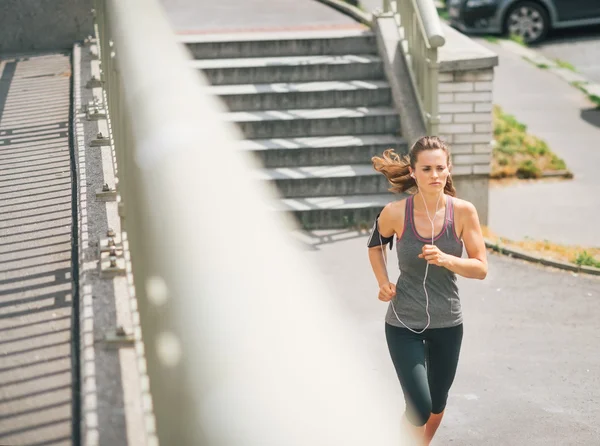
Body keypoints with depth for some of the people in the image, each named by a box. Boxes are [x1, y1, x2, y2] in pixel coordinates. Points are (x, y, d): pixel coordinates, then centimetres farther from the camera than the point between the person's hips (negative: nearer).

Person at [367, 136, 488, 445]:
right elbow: (375, 244, 8)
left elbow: (481, 268, -10)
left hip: (447, 325, 2)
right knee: (419, 407, -13)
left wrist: (446, 259, -27)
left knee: (437, 404, 19)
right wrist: (383, 283, -6)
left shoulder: (463, 212, -12)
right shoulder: (396, 213, -14)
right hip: (404, 324, -2)